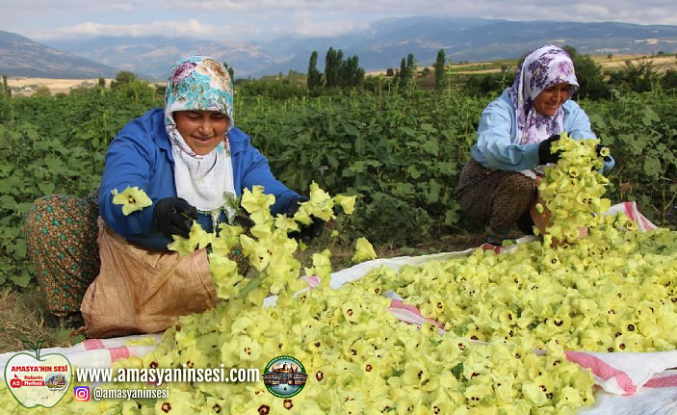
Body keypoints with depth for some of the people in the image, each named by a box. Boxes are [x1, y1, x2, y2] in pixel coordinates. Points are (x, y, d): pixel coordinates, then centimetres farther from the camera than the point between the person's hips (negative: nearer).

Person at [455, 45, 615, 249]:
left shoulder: (571, 113, -2)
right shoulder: (501, 109, -19)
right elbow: (493, 150, -40)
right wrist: (538, 153, -59)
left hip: (538, 190, 5)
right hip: (481, 189, -5)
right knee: (521, 181, -35)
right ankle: (495, 241, -10)